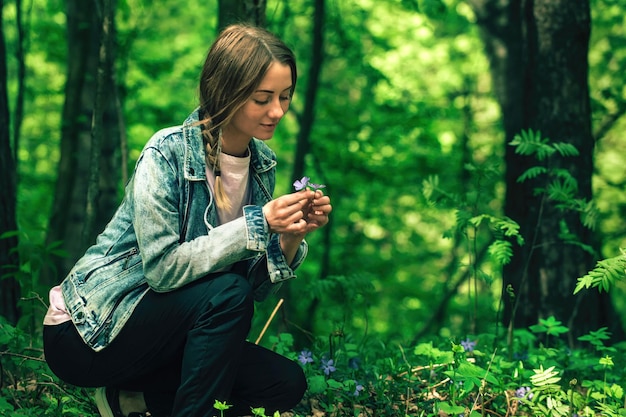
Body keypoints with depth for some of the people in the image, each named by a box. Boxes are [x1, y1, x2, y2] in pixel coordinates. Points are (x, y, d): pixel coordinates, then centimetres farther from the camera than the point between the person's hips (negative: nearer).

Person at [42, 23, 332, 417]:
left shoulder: (262, 163, 1)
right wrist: (258, 224, -31)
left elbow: (257, 287, 0)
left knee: (286, 383, -8)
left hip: (162, 332, 7)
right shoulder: (167, 154, -19)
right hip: (90, 335, -7)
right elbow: (162, 267, -27)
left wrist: (293, 235, -18)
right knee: (225, 290, -29)